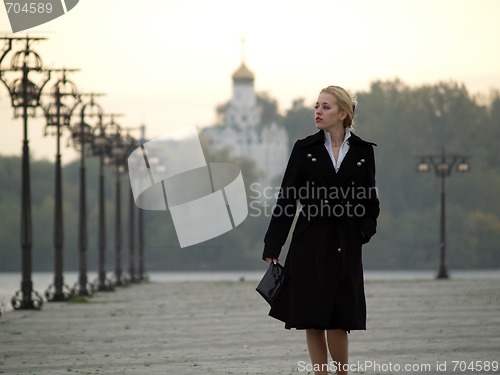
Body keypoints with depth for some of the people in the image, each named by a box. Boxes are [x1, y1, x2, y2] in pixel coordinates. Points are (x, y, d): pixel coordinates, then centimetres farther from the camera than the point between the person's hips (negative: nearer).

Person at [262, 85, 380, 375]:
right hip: (310, 245, 0)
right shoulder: (305, 149, 3)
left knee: (339, 319, -5)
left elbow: (370, 200, 10)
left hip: (344, 247, 0)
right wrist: (273, 247, -2)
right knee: (312, 319, 1)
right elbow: (287, 199, 1)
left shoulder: (363, 152, 5)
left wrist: (363, 232, -4)